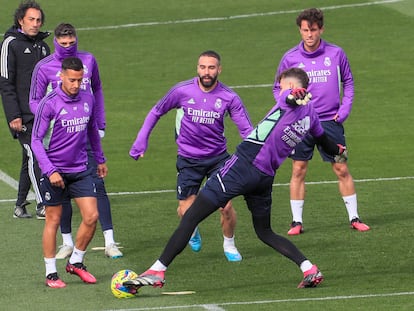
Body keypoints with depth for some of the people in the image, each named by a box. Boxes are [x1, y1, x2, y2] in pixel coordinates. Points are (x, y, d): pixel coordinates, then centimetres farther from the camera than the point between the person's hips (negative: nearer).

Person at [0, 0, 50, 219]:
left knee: (30, 160, 8)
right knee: (33, 155, -14)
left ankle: (20, 206, 16)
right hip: (22, 116, -7)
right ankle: (41, 206, -18)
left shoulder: (42, 46, 15)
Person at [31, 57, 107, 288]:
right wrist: (50, 171, -20)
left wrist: (100, 159, 24)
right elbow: (36, 140, -12)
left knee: (91, 216, -3)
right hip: (55, 171, -4)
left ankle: (76, 262, 18)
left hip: (81, 170, 4)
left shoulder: (88, 99, 0)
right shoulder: (49, 104, -15)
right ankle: (51, 273, 12)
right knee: (53, 220, 3)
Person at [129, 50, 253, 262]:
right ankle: (193, 233, 34)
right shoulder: (182, 91, -11)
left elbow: (246, 129, -7)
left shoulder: (229, 97, -10)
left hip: (218, 157, 0)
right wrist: (141, 141, 3)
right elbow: (156, 112, 5)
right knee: (185, 211, -3)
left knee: (226, 206, -10)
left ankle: (229, 245, 19)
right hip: (188, 159, 0)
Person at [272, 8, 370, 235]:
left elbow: (348, 82, 12)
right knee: (298, 171, 1)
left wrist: (344, 110, 1)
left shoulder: (336, 54, 0)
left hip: (330, 121, 0)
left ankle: (354, 218, 11)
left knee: (341, 169, 1)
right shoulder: (290, 58, -1)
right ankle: (297, 221, 8)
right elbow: (278, 88, 10)